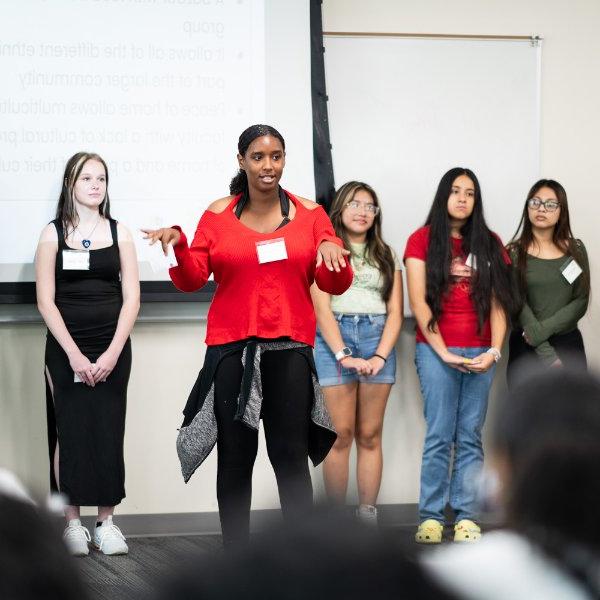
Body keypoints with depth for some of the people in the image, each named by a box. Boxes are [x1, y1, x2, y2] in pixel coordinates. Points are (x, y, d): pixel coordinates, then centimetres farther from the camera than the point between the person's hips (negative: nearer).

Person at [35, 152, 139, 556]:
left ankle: (106, 521, 7)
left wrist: (112, 352, -8)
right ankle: (72, 522, 4)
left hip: (112, 348, 1)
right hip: (66, 348, -1)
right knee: (69, 432, -3)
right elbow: (46, 300, -2)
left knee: (109, 433, 0)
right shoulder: (53, 234, 3)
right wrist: (74, 354, -11)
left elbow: (131, 298, 3)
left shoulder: (119, 233, 7)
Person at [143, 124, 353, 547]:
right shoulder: (219, 214, 6)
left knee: (291, 456, 0)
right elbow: (193, 278, 2)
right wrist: (179, 245, -15)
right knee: (235, 456, 5)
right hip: (231, 350, 0)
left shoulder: (310, 214, 6)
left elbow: (336, 286, 3)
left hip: (289, 349, 0)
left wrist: (331, 249, -16)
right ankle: (235, 550, 12)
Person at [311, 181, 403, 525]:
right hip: (334, 338, -3)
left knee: (370, 435, 2)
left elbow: (395, 312, 8)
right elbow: (322, 308, -3)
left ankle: (368, 518, 3)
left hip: (377, 338, 3)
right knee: (341, 434, -6)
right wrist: (344, 355, -14)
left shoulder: (386, 256, 16)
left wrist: (381, 356, -7)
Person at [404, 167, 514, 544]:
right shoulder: (423, 240, 4)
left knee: (470, 437, 3)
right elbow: (418, 302, -2)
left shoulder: (490, 244, 12)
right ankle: (431, 516, -2)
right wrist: (443, 353, -9)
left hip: (481, 354, 3)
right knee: (440, 435, -6)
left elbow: (499, 303, 8)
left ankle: (467, 515, 5)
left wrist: (494, 351, -6)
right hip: (436, 351, -3)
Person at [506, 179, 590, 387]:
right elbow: (520, 306, -8)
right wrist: (548, 356, -16)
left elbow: (580, 302, 0)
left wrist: (543, 329, -14)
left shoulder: (575, 249, 7)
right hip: (526, 349, -2)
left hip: (569, 346, 2)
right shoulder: (514, 253, -1)